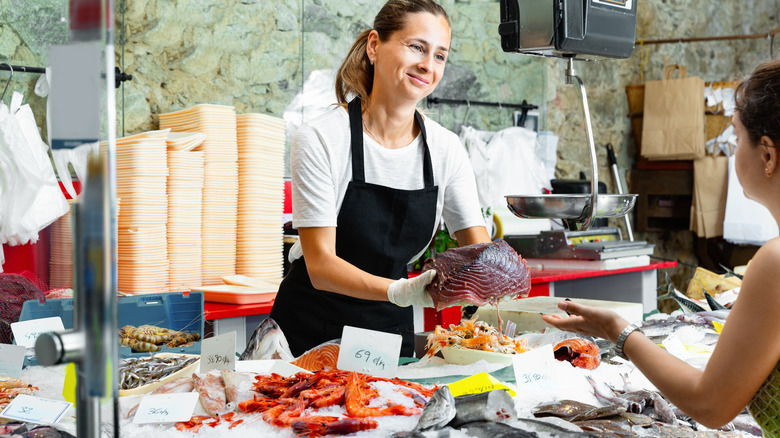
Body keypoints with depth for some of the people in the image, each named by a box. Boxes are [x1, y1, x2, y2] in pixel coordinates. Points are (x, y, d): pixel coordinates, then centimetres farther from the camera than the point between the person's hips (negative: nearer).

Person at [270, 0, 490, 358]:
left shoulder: (446, 149, -5)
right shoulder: (319, 140, -18)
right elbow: (321, 264, -22)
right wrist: (401, 291, -39)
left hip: (392, 329, 4)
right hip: (311, 332, -4)